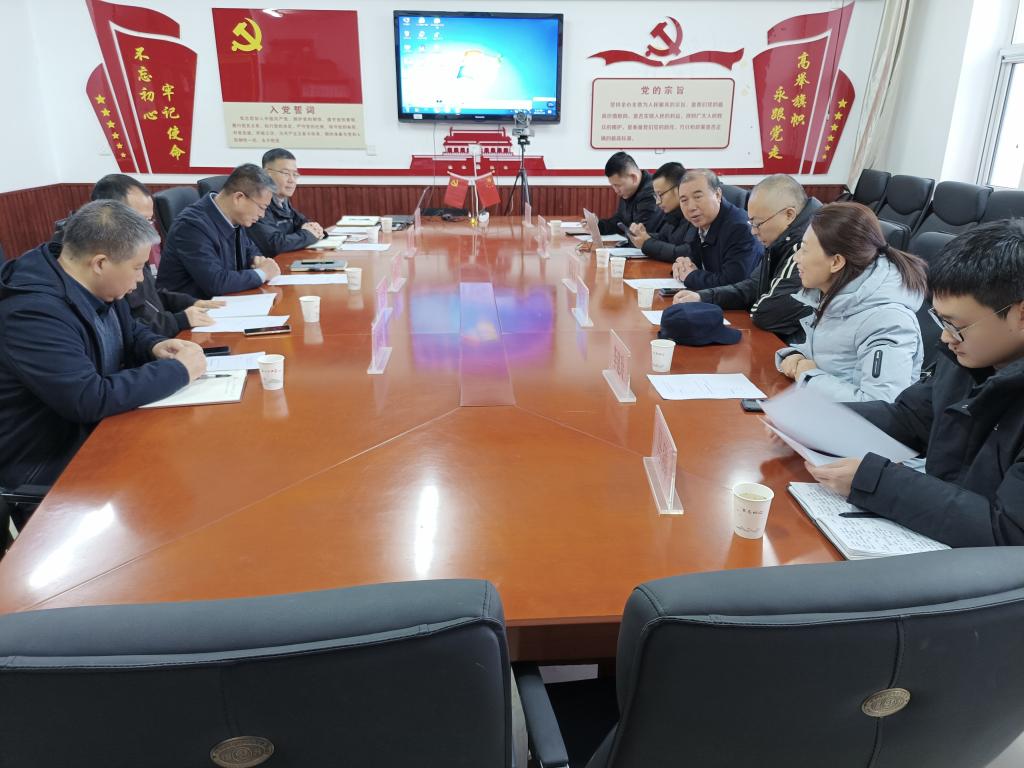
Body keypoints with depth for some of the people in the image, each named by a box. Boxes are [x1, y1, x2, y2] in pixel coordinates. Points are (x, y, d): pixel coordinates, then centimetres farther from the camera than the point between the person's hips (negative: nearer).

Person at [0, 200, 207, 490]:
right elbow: (90, 401, -33)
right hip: (50, 460, -8)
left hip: (99, 426, 8)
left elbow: (131, 331, 17)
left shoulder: (98, 286, -2)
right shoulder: (33, 312, -28)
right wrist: (178, 369, -25)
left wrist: (155, 347, -6)